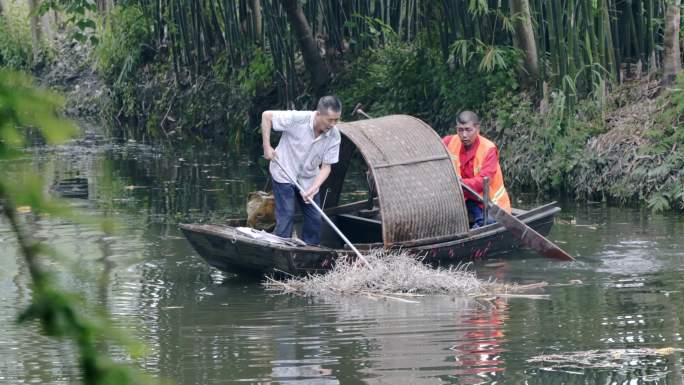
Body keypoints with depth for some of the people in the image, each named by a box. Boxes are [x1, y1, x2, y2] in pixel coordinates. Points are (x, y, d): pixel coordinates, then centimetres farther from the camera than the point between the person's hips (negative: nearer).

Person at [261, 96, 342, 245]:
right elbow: (266, 116, -17)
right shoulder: (297, 119, -28)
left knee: (315, 220, 3)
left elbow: (326, 166, -11)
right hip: (284, 175, -5)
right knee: (286, 216, -12)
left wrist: (312, 190, -26)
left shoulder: (334, 136, -15)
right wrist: (267, 147, -17)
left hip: (308, 179, 5)